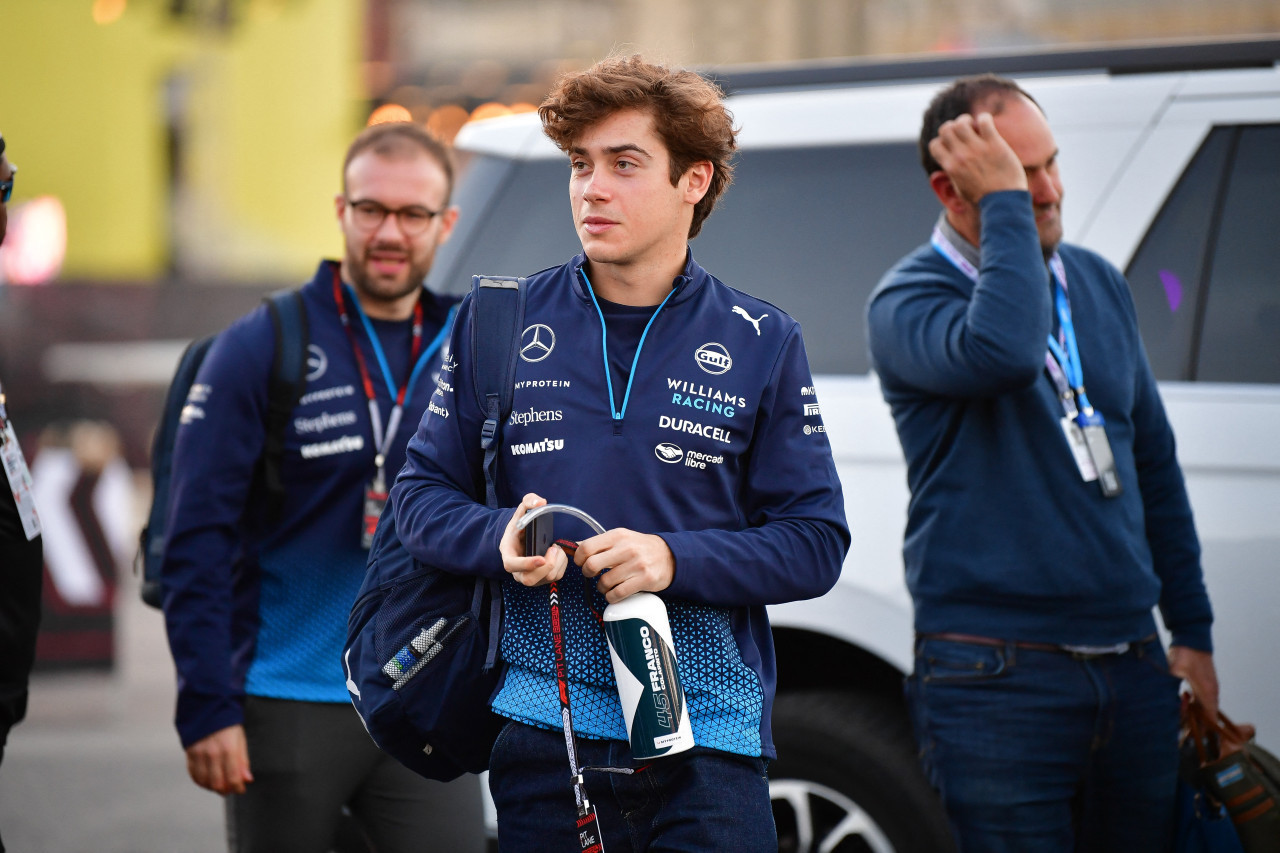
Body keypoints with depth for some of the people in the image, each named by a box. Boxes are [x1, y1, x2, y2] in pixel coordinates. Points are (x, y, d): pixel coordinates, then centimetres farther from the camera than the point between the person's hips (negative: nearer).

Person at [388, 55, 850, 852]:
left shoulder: (761, 342, 4)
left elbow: (817, 543, 1)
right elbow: (421, 494, 10)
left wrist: (675, 560, -15)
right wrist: (501, 539, -12)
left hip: (708, 742, -1)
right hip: (541, 734, 1)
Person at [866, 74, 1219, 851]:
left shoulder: (1100, 284, 13)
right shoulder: (907, 299, -7)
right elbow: (1001, 351, -31)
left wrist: (1193, 632, 17)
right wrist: (1006, 203, -21)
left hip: (1133, 667, 6)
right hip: (997, 677, -6)